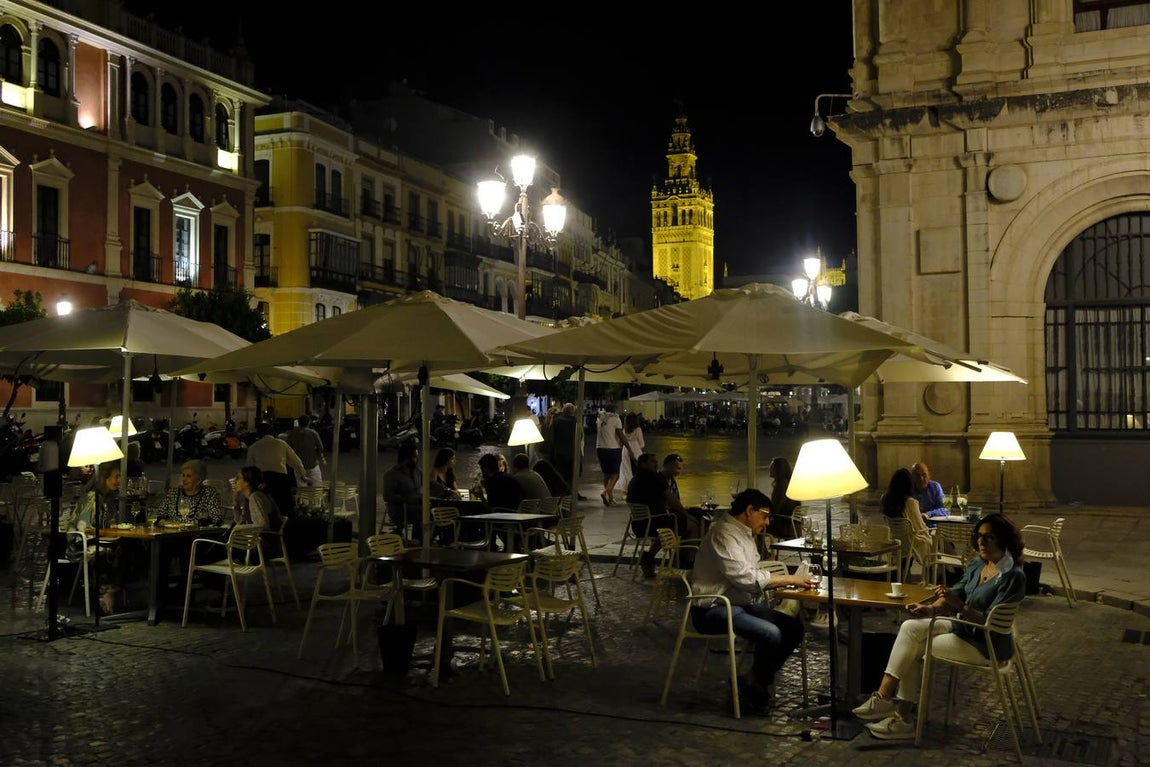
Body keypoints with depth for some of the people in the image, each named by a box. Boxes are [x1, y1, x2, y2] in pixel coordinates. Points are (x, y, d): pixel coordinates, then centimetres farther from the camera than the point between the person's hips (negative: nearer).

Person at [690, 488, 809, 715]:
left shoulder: (746, 534, 15)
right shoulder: (724, 534, -17)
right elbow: (744, 578, -25)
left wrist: (783, 581, 0)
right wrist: (789, 579, -20)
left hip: (741, 603, 10)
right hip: (714, 609, -10)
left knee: (793, 627, -2)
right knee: (771, 634, -27)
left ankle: (757, 682, 5)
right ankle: (753, 689, -5)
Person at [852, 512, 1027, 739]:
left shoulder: (1012, 576, -17)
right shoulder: (977, 565, 8)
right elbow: (955, 594, 7)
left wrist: (958, 605, -34)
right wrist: (931, 608, -12)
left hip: (985, 644, -8)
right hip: (962, 628, 8)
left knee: (913, 651, -14)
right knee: (910, 627, -11)